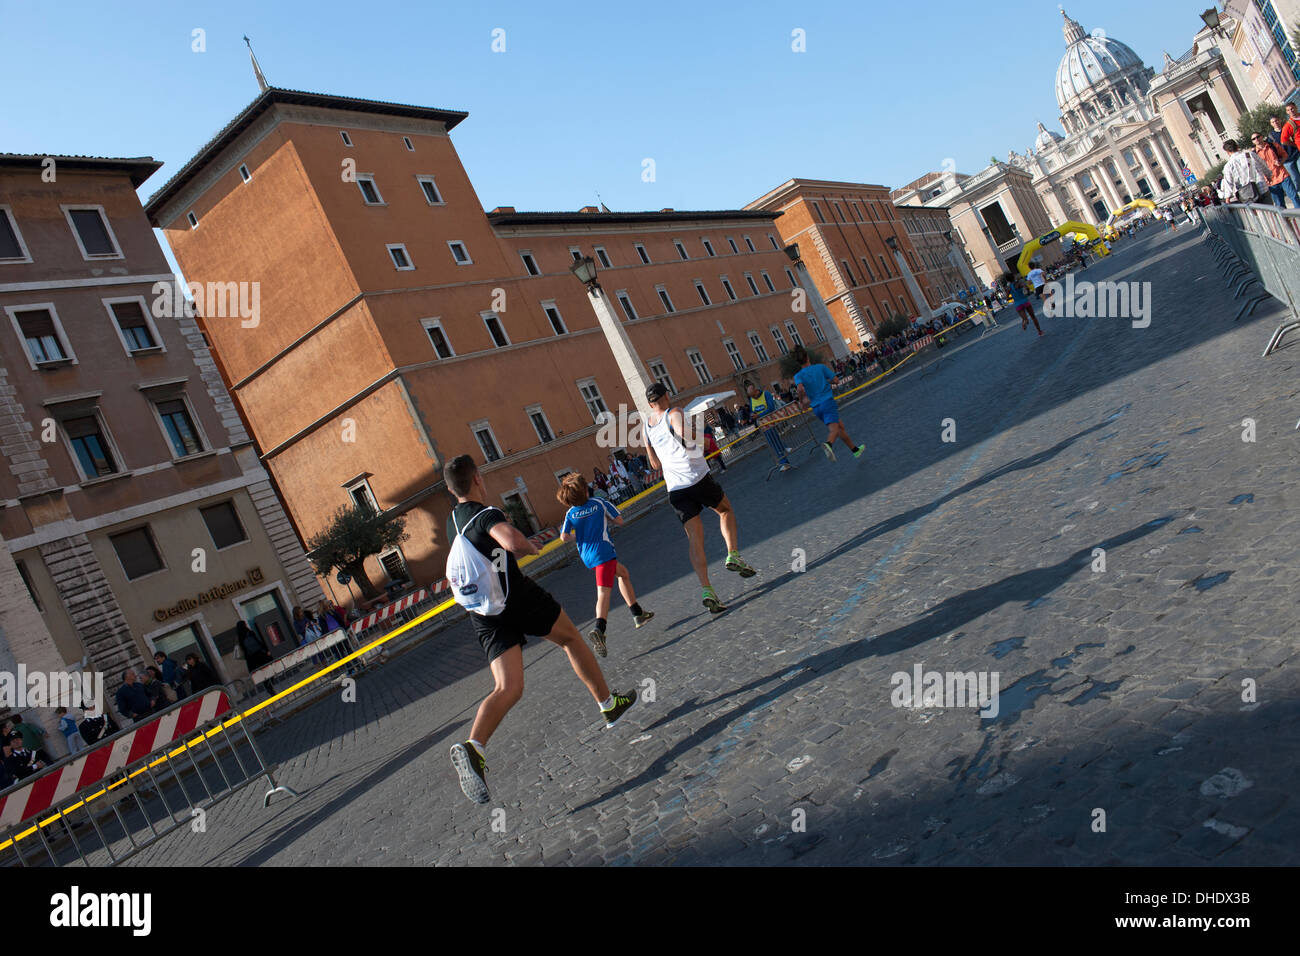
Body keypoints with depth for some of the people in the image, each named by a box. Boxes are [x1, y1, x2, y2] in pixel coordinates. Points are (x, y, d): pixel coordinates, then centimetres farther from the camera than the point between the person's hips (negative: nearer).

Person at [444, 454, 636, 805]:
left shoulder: (453, 521, 15)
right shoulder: (486, 514, -12)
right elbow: (512, 540, -34)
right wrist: (532, 546, -12)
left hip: (482, 614, 6)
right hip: (517, 595, -6)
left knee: (508, 689, -3)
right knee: (571, 639, 18)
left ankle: (472, 747, -27)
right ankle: (609, 704, 28)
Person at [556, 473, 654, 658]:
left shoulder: (570, 513, 7)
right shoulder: (599, 503, 0)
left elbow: (564, 537, -2)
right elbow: (620, 521, 0)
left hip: (586, 556, 5)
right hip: (603, 552, -5)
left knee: (623, 572, 17)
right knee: (603, 592, -3)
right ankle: (599, 629, -19)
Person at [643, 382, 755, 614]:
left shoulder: (646, 426, 15)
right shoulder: (675, 414, -3)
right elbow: (685, 440, -23)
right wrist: (698, 446, -3)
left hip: (674, 489, 5)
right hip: (697, 478, -4)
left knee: (695, 540, 3)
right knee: (725, 510, 22)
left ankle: (707, 590, -7)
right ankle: (733, 555, 7)